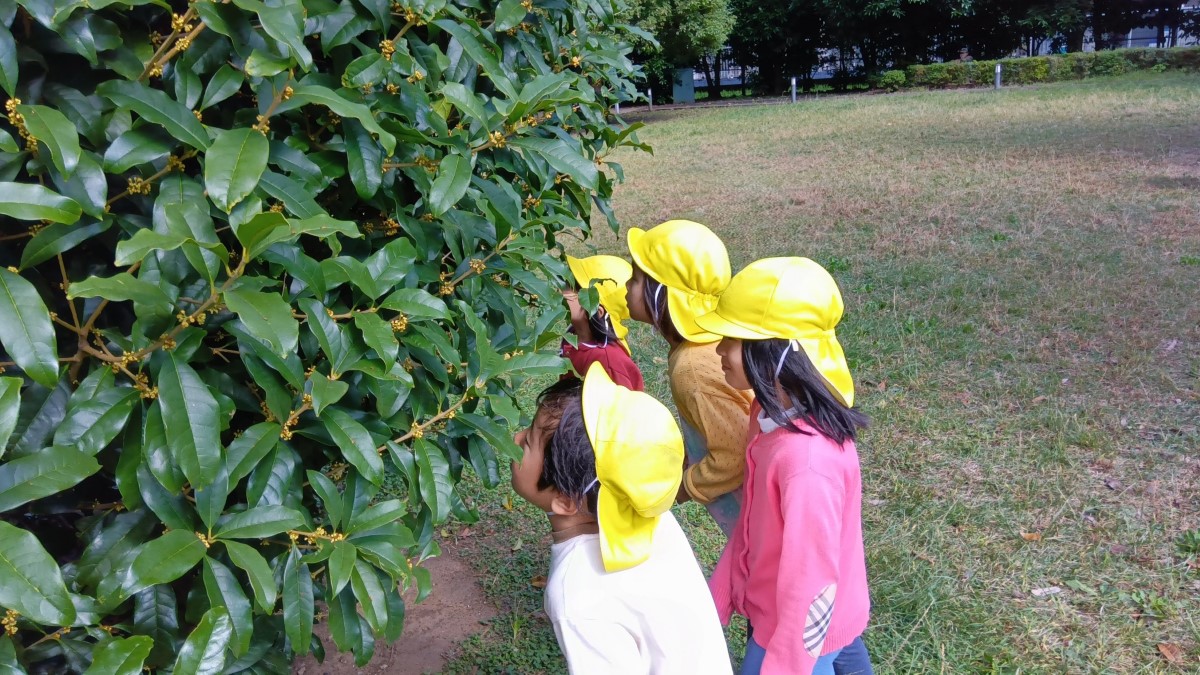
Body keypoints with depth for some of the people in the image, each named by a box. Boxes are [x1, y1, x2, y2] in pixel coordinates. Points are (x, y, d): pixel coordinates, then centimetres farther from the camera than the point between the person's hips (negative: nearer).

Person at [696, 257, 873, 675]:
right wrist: (718, 597, 9)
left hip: (800, 631, -7)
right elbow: (752, 524, 3)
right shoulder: (774, 415, -8)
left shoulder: (808, 460, -35)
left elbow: (811, 585, -27)